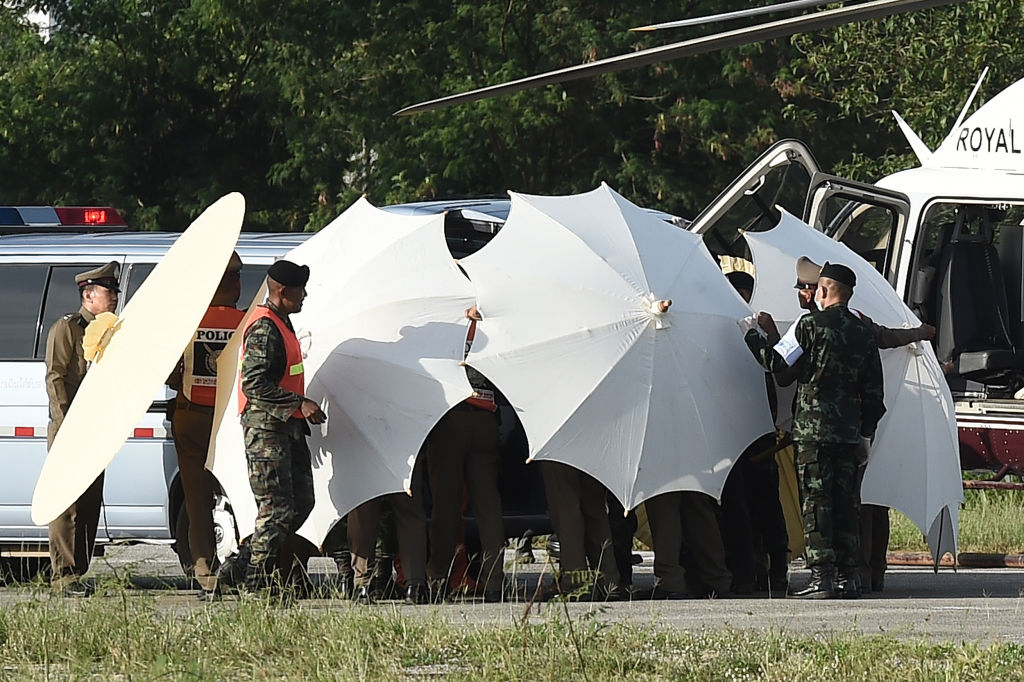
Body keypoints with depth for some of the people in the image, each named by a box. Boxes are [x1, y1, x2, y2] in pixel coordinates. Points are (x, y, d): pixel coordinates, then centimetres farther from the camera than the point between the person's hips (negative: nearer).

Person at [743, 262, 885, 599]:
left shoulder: (811, 325, -8)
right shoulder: (863, 333, 11)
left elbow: (775, 361, -4)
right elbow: (873, 390, 14)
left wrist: (751, 335, 13)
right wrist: (866, 432, 21)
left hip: (813, 428, -5)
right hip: (849, 430, 5)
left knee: (816, 502, -4)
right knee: (845, 502, 9)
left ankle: (821, 577, -9)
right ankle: (849, 577, 9)